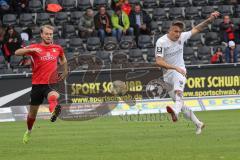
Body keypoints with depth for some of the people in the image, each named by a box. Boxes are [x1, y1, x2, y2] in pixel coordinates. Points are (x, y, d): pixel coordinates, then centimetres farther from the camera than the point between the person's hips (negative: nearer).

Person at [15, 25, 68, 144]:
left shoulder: (57, 48, 7)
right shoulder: (35, 48, -1)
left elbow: (63, 59, 30)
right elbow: (17, 53, -15)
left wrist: (65, 72, 26)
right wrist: (30, 49, -30)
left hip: (51, 83, 0)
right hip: (37, 83, 0)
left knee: (53, 96, -37)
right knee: (33, 112, 13)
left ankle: (54, 111, -69)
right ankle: (28, 131, 40)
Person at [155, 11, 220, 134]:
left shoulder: (181, 37, -3)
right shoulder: (161, 42, -14)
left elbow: (196, 29, 12)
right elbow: (159, 61, -23)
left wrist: (209, 20, 0)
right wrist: (176, 68, -31)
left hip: (180, 71, -1)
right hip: (167, 73, 1)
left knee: (178, 91, -35)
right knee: (179, 103, 7)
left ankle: (175, 111, -62)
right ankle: (198, 124, 22)